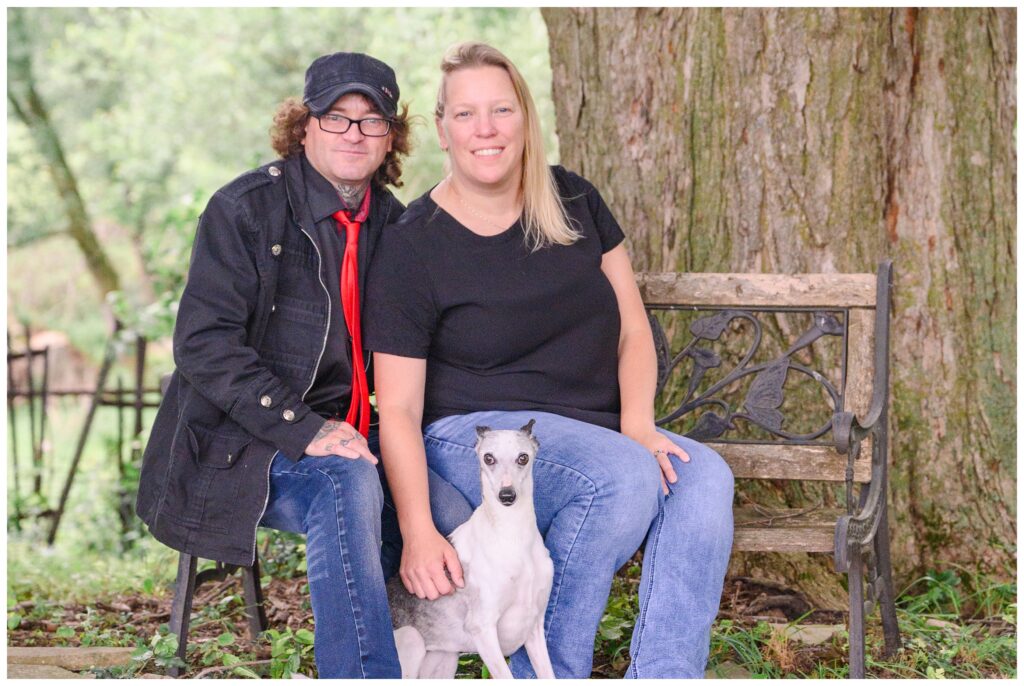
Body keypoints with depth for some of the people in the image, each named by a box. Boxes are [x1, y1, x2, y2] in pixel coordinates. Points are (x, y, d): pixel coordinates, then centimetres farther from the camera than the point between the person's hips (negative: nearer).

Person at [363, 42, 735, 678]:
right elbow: (398, 409, -10)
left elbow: (633, 327, 9)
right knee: (626, 475, -32)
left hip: (597, 432, 5)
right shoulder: (410, 248, -6)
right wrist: (419, 533, -24)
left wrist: (637, 426, -9)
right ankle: (546, 673, -17)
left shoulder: (573, 202, 8)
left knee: (704, 477, -25)